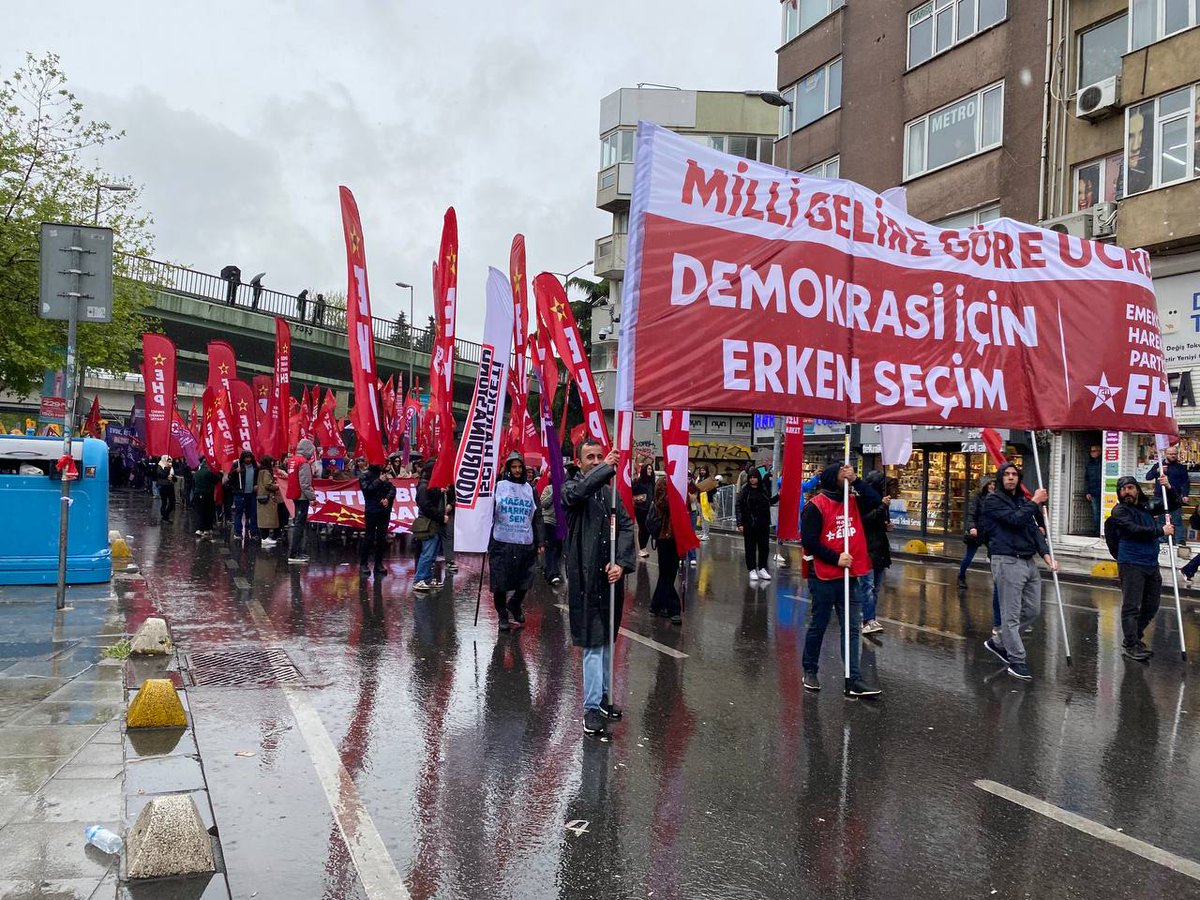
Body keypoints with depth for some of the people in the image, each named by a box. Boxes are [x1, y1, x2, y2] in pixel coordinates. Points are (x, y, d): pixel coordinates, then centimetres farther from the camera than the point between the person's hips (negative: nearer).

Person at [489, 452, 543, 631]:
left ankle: (514, 604, 32)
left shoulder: (530, 489, 11)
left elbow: (537, 517, 12)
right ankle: (503, 615, 16)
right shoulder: (499, 486, 2)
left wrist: (540, 541, 7)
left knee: (525, 581, 5)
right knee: (501, 582, 0)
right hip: (502, 542, -2)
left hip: (525, 543, 2)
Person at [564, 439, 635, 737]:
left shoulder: (611, 491, 11)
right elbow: (577, 492, -29)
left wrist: (621, 563, -11)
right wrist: (606, 467, -25)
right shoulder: (572, 487, -2)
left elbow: (626, 526, 2)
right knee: (593, 642, -6)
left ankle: (603, 695, 30)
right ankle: (592, 707, -1)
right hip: (585, 576, -5)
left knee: (606, 639, 16)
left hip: (611, 574, 5)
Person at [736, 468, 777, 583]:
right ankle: (752, 570, 12)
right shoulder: (745, 490, -5)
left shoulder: (763, 490, 5)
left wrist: (778, 496, 5)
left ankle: (762, 569, 19)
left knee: (764, 547, 7)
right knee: (750, 547, 3)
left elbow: (769, 502, 19)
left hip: (763, 524, 3)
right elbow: (739, 507, -7)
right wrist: (740, 523, -14)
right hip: (749, 524, -3)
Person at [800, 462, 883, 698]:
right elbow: (809, 541, -15)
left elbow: (875, 500, -9)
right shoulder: (816, 505, -12)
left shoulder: (853, 501, 8)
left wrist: (856, 480, -13)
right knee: (818, 626, 9)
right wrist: (836, 559, -17)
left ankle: (853, 680, 6)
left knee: (852, 629, 4)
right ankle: (810, 670, 26)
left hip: (850, 577, 6)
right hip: (824, 578, -6)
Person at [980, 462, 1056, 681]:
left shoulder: (1023, 501, 19)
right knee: (1011, 614, -3)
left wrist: (1047, 556, -2)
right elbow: (1015, 519, -18)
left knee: (1032, 611, 11)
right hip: (1007, 562, -8)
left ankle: (999, 642, 26)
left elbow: (1035, 530, 10)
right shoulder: (993, 500, -4)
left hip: (1029, 562, 8)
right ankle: (1016, 661, 3)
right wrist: (1035, 502, -7)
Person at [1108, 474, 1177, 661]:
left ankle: (1135, 638, 30)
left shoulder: (1148, 506, 14)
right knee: (1132, 607, -6)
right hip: (1131, 564, -7)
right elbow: (1135, 530, -19)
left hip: (1151, 564, 7)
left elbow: (1174, 505, 20)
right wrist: (1161, 531, -15)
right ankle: (1131, 645, 1)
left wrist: (1168, 488, 3)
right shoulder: (1119, 511, -6)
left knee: (1151, 606, 14)